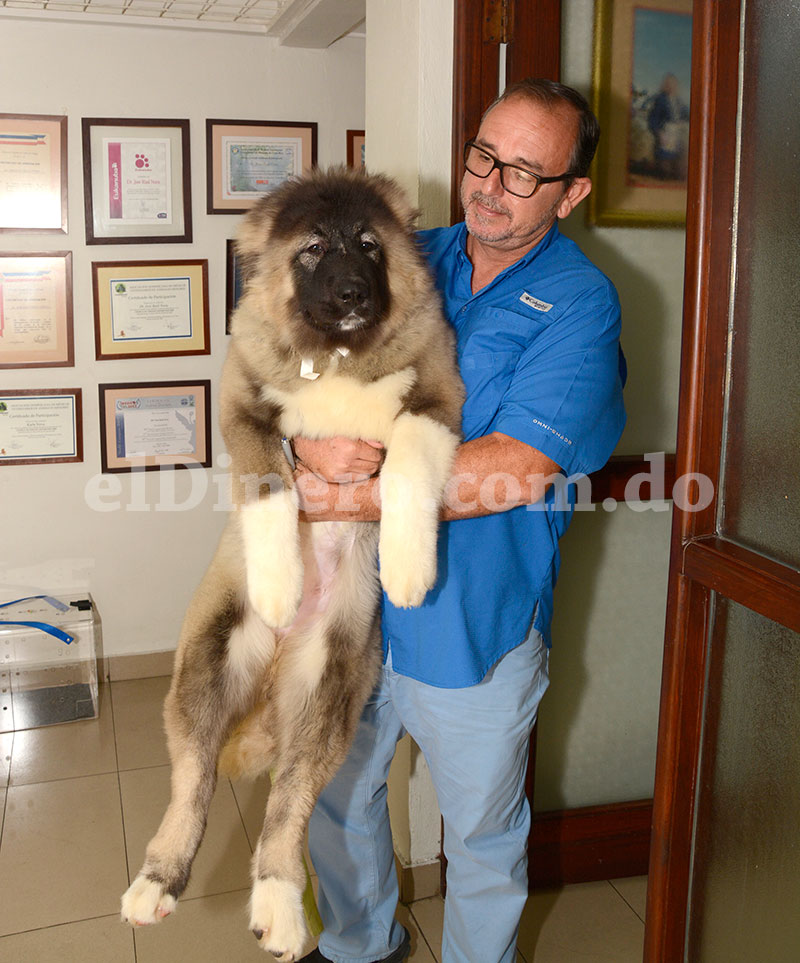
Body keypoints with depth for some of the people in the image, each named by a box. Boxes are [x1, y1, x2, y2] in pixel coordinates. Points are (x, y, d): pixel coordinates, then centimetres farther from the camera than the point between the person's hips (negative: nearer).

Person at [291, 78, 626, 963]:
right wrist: (317, 434, -25)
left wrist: (358, 495, -25)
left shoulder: (579, 304, -12)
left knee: (481, 835, 16)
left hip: (474, 624, -5)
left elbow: (517, 469, -24)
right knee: (336, 794, 24)